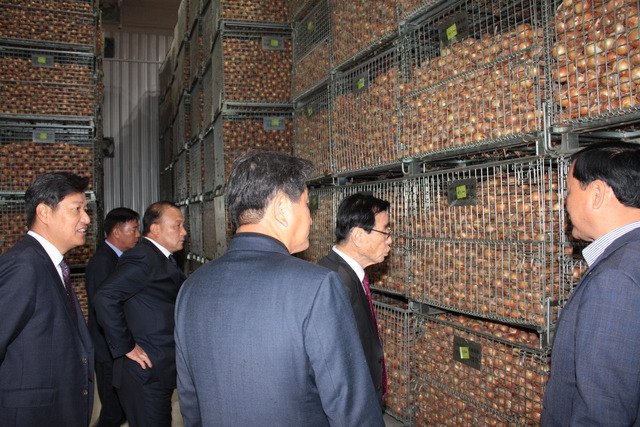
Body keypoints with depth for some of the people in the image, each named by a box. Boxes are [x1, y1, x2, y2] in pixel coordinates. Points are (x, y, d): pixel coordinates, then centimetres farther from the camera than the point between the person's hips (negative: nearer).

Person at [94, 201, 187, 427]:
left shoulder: (164, 260, 15)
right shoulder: (143, 258, -16)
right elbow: (105, 297, -27)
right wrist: (126, 347, -22)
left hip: (161, 373, 10)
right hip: (146, 374, -9)